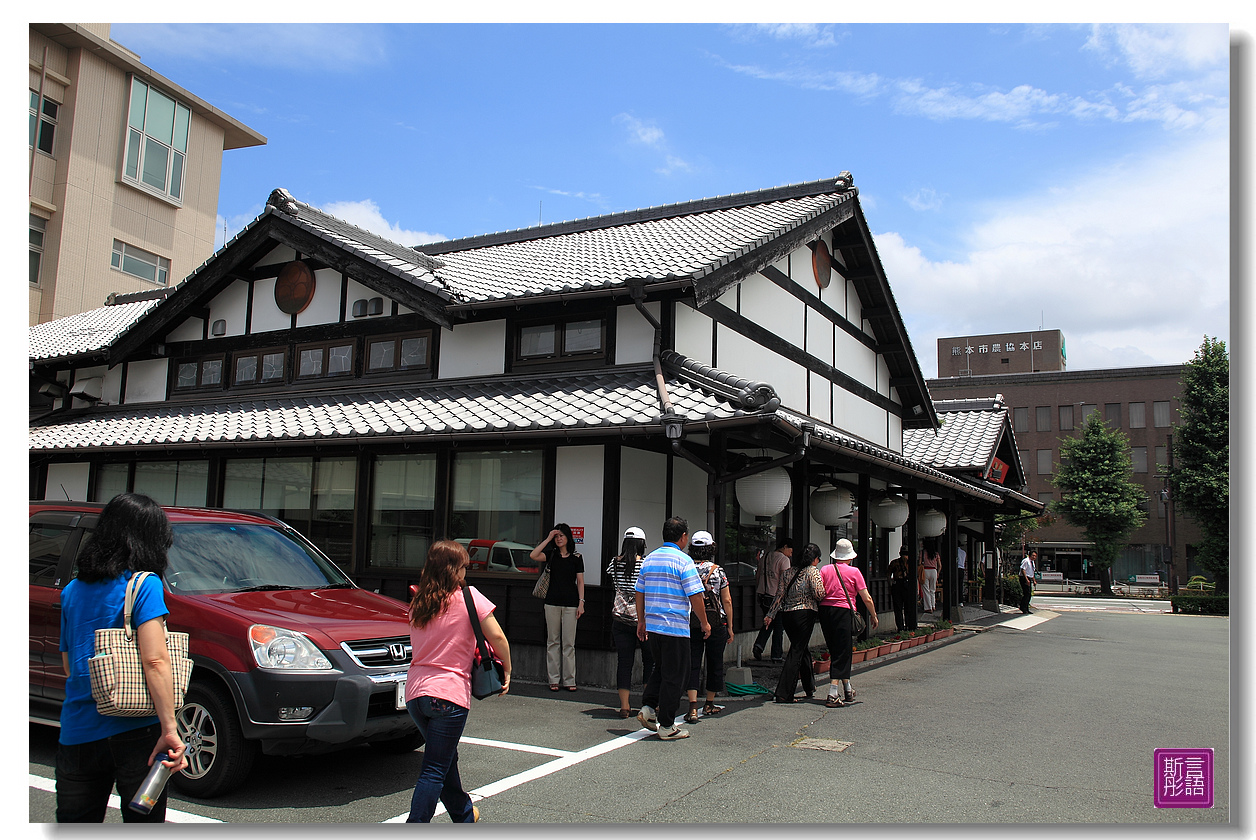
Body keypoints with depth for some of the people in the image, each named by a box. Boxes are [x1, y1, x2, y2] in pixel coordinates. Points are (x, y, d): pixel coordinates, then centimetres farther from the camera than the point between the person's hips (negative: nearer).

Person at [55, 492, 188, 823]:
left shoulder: (72, 590, 11)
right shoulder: (144, 584, -9)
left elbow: (68, 667, 19)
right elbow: (155, 661, -19)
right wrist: (169, 729, -20)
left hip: (77, 732, 6)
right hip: (135, 731, -5)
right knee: (143, 820, 6)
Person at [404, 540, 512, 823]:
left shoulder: (417, 602, 9)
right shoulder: (468, 596, -5)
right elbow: (496, 637, -8)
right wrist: (507, 670, 5)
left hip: (414, 692, 6)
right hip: (449, 693, -6)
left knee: (445, 759, 23)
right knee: (435, 770, -2)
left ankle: (465, 815, 41)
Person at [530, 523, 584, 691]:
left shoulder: (576, 557, 3)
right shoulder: (551, 554, 6)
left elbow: (580, 581, 3)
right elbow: (533, 555, -12)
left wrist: (581, 602, -4)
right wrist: (548, 539, -9)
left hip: (570, 604, -1)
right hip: (552, 603, 1)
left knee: (569, 643, 1)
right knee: (553, 641, 5)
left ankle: (569, 680, 7)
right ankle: (554, 679, 11)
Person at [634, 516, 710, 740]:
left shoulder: (649, 558, 9)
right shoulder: (683, 561, -11)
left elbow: (640, 593, 14)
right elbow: (695, 596, -13)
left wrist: (641, 621, 22)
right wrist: (704, 623, -1)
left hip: (652, 626, 7)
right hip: (676, 627, -7)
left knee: (661, 668, 23)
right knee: (674, 675, 2)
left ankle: (648, 707, 11)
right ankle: (667, 726, 7)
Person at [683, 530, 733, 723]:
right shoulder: (718, 571, -5)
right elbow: (727, 601, -3)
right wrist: (730, 627, 6)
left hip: (690, 623, 1)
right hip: (716, 623, -1)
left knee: (692, 664, 2)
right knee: (715, 663, 15)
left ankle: (693, 708, -10)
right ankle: (709, 704, 27)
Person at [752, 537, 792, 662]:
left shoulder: (764, 558, 14)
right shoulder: (784, 559, -7)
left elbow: (757, 578, 19)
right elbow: (785, 580, -14)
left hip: (763, 596, 6)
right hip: (776, 597, -6)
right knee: (779, 626, 4)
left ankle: (759, 645, 1)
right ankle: (777, 655, 9)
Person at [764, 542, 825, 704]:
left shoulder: (790, 572, 12)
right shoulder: (813, 571, -4)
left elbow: (780, 596, 10)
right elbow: (819, 594, -15)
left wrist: (771, 614, 8)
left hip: (786, 614, 6)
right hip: (805, 613, -6)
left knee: (801, 650, 19)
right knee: (797, 652, -3)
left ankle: (810, 688, 31)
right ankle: (783, 694, -7)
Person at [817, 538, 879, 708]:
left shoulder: (825, 570, 7)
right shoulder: (854, 572, 0)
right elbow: (866, 599, -1)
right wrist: (873, 616, 12)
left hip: (825, 611, 4)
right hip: (843, 611, -4)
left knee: (834, 651, 16)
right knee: (841, 654, -1)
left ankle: (847, 690, 31)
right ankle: (833, 695, -11)